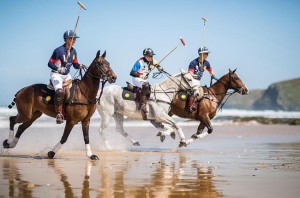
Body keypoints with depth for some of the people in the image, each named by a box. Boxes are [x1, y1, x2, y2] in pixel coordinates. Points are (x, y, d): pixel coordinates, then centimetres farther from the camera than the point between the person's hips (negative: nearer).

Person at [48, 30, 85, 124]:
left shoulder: (73, 51, 8)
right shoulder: (59, 50, -13)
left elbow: (75, 64, 14)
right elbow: (50, 63, -10)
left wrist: (80, 66, -8)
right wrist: (59, 69, -25)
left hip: (67, 75, 8)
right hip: (56, 74, -8)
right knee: (60, 91, -32)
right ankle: (59, 114, -30)